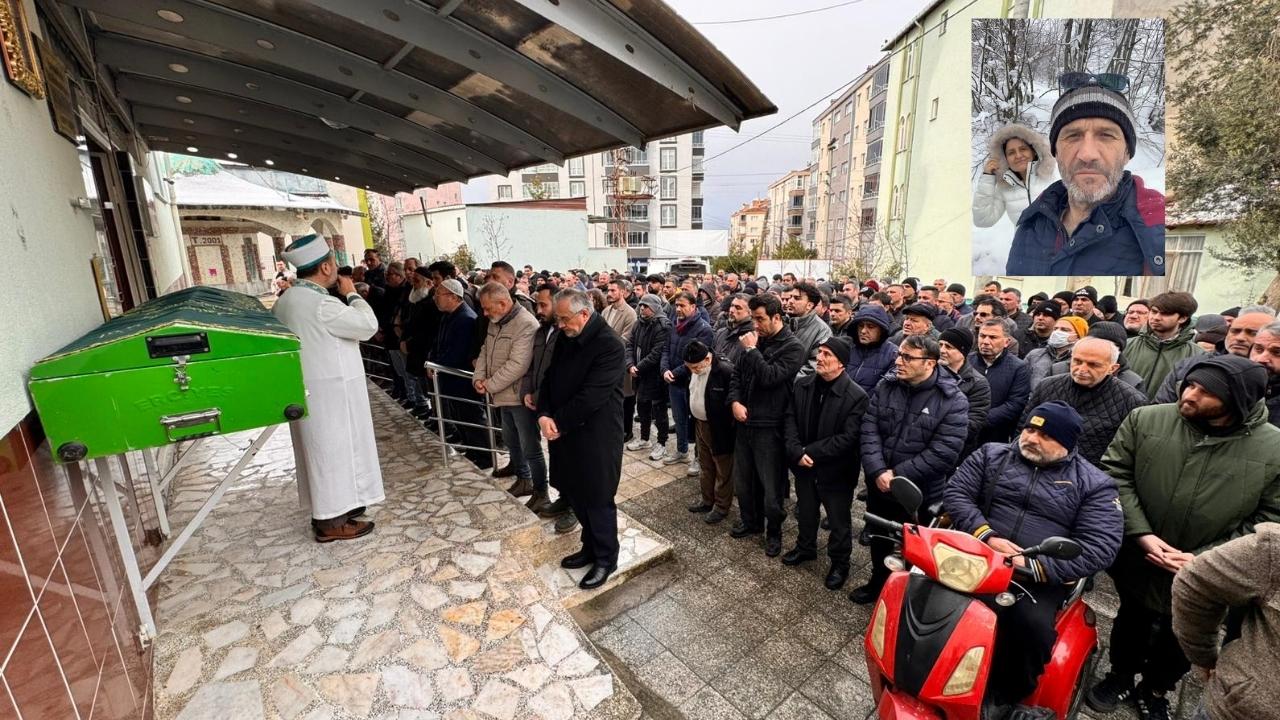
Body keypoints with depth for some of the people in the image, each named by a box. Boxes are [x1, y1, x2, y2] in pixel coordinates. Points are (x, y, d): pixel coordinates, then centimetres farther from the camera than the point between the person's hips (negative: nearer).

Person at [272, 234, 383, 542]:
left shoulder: (287, 299, 9)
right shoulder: (321, 303, -21)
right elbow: (368, 325, -16)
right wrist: (352, 294, -5)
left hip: (307, 387, 9)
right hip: (330, 389, -9)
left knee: (321, 450, 17)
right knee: (334, 450, 0)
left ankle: (326, 509, 30)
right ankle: (331, 521, 10)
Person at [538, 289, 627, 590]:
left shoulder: (609, 344, -20)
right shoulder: (566, 339, 5)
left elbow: (592, 395, -24)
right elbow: (550, 379, 8)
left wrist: (559, 423, -16)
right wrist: (544, 414, -9)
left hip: (596, 435, -7)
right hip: (566, 431, 7)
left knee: (597, 499, 6)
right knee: (576, 494, 17)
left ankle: (606, 559, 27)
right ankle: (590, 547, 38)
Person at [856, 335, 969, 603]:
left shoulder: (953, 401, -14)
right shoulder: (886, 386, -3)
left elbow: (943, 454, -20)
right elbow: (869, 430, -7)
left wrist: (897, 475, -20)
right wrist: (878, 472, -19)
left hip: (919, 494, -4)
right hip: (878, 486, 4)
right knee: (879, 540, 24)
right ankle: (878, 582, 48)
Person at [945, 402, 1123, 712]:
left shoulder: (1094, 484, 6)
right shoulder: (991, 454, 11)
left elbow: (1100, 546, -6)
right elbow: (956, 492, 3)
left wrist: (1035, 566, -19)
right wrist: (986, 536, -14)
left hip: (1043, 579, -1)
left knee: (1032, 627, -31)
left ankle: (1006, 700, -4)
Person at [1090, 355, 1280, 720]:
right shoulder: (1144, 419, -15)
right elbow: (1116, 475, -9)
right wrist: (1141, 534, -17)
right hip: (1136, 562, 0)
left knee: (1180, 641, 24)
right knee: (1131, 624, 24)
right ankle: (1121, 677, 49)